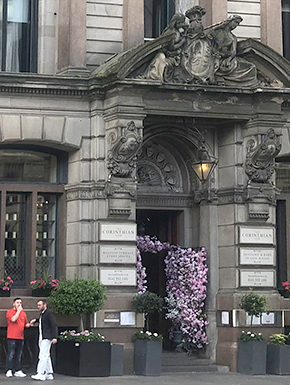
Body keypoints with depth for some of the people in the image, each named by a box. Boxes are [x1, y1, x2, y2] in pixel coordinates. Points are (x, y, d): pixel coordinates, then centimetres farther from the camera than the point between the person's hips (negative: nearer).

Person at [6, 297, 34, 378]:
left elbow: (26, 324, 23)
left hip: (21, 337, 6)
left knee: (19, 355, 7)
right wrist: (18, 311, -12)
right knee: (11, 354, -7)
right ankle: (9, 371, -4)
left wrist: (29, 324, 0)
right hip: (12, 337, -6)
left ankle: (18, 371, 9)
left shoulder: (23, 313, 17)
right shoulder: (10, 312, -1)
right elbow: (13, 319, -19)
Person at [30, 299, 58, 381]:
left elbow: (54, 325, -15)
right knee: (46, 356, 10)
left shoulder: (48, 313, -10)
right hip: (41, 338, 10)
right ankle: (49, 374, 14)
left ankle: (40, 374, -17)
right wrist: (36, 320, 19)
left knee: (43, 356, -13)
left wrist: (54, 337, -23)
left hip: (47, 338, -10)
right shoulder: (41, 314, 17)